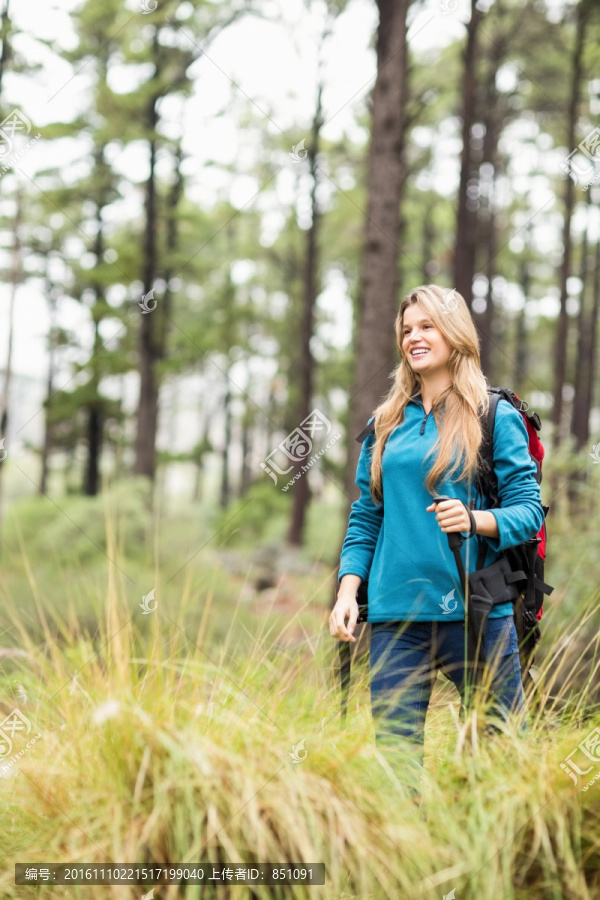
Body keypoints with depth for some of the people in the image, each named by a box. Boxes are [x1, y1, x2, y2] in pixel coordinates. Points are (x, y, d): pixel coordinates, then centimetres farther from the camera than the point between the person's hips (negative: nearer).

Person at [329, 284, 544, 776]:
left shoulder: (496, 418, 3)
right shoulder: (386, 424, 15)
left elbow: (529, 508, -2)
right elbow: (365, 517, 15)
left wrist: (475, 519, -21)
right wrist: (348, 589, 3)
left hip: (475, 610, -3)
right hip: (395, 615, 3)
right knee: (393, 744, 2)